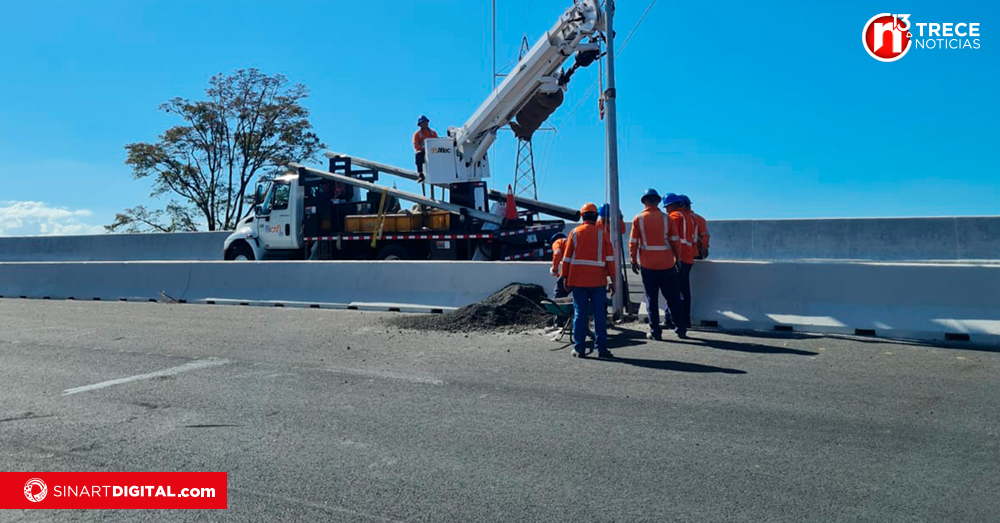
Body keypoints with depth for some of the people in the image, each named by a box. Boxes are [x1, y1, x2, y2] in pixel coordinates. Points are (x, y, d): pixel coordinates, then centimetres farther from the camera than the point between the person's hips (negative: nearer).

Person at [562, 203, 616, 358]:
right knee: (600, 315, 4)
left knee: (579, 314, 5)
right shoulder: (602, 234, 3)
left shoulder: (575, 233, 4)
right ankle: (601, 348, 4)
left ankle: (579, 348, 6)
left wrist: (566, 278, 10)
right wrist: (613, 280, 4)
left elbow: (567, 257, 4)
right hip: (598, 281, -1)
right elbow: (610, 259, 0)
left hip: (577, 281, 1)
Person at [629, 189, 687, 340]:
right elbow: (675, 241, 3)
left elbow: (633, 243, -2)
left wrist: (634, 261, 7)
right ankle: (681, 329, 16)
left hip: (648, 265, -1)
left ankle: (655, 331, 6)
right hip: (667, 264, 1)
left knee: (651, 299, 5)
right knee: (673, 298, 10)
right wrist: (677, 259, 13)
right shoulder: (666, 218, 1)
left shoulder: (638, 219, -2)